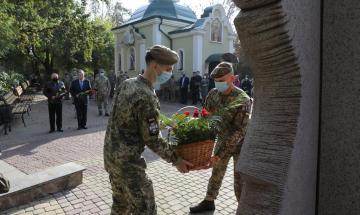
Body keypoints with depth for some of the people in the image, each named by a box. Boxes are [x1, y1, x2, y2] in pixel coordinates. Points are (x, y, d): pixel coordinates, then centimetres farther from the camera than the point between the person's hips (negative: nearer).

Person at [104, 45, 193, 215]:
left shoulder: (127, 83, 3)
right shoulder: (147, 97, -24)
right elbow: (152, 140, -19)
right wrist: (175, 159, -9)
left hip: (110, 153, 9)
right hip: (127, 160, -9)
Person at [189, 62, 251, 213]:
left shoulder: (242, 100, -26)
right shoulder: (213, 94, -8)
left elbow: (240, 131, -31)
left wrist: (219, 153, -36)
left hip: (240, 144, -5)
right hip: (222, 140, 5)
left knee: (240, 182, 3)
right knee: (216, 173, 19)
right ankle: (208, 202, 40)